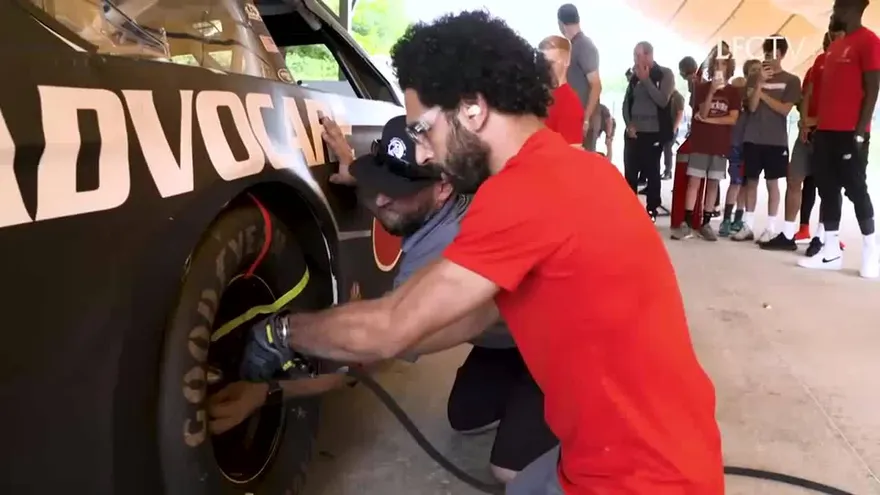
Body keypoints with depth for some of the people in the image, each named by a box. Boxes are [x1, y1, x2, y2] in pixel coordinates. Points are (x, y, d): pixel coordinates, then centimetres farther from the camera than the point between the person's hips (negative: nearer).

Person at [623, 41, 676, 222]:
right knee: (630, 172, 3)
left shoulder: (665, 74, -2)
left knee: (652, 173, 1)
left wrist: (646, 79, -14)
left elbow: (663, 101, -14)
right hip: (633, 132, 4)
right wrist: (628, 124, -2)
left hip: (653, 132, -4)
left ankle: (651, 210, 7)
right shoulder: (635, 75, 10)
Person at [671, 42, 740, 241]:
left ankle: (705, 224, 10)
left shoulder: (733, 92, 5)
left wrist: (708, 120, -8)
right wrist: (711, 92, -20)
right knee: (694, 182, -6)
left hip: (721, 146, 1)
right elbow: (702, 113, -9)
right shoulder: (702, 87, 3)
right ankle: (686, 224, -7)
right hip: (700, 143, -1)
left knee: (713, 184, 4)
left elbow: (732, 119, -4)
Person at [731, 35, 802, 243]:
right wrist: (760, 83, -12)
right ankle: (748, 226, 8)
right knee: (751, 181, 4)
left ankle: (770, 228, 4)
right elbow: (752, 107, -1)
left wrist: (762, 94, -5)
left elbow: (784, 109, -6)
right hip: (752, 138, 2)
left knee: (772, 183, 1)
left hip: (776, 141, -2)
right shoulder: (756, 77, 9)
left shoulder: (791, 80, 3)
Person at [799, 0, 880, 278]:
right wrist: (816, 126, 14)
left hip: (850, 133, -8)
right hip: (826, 131, 8)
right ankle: (831, 251, 9)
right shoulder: (835, 47, 19)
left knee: (855, 189, -4)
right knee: (828, 190, 5)